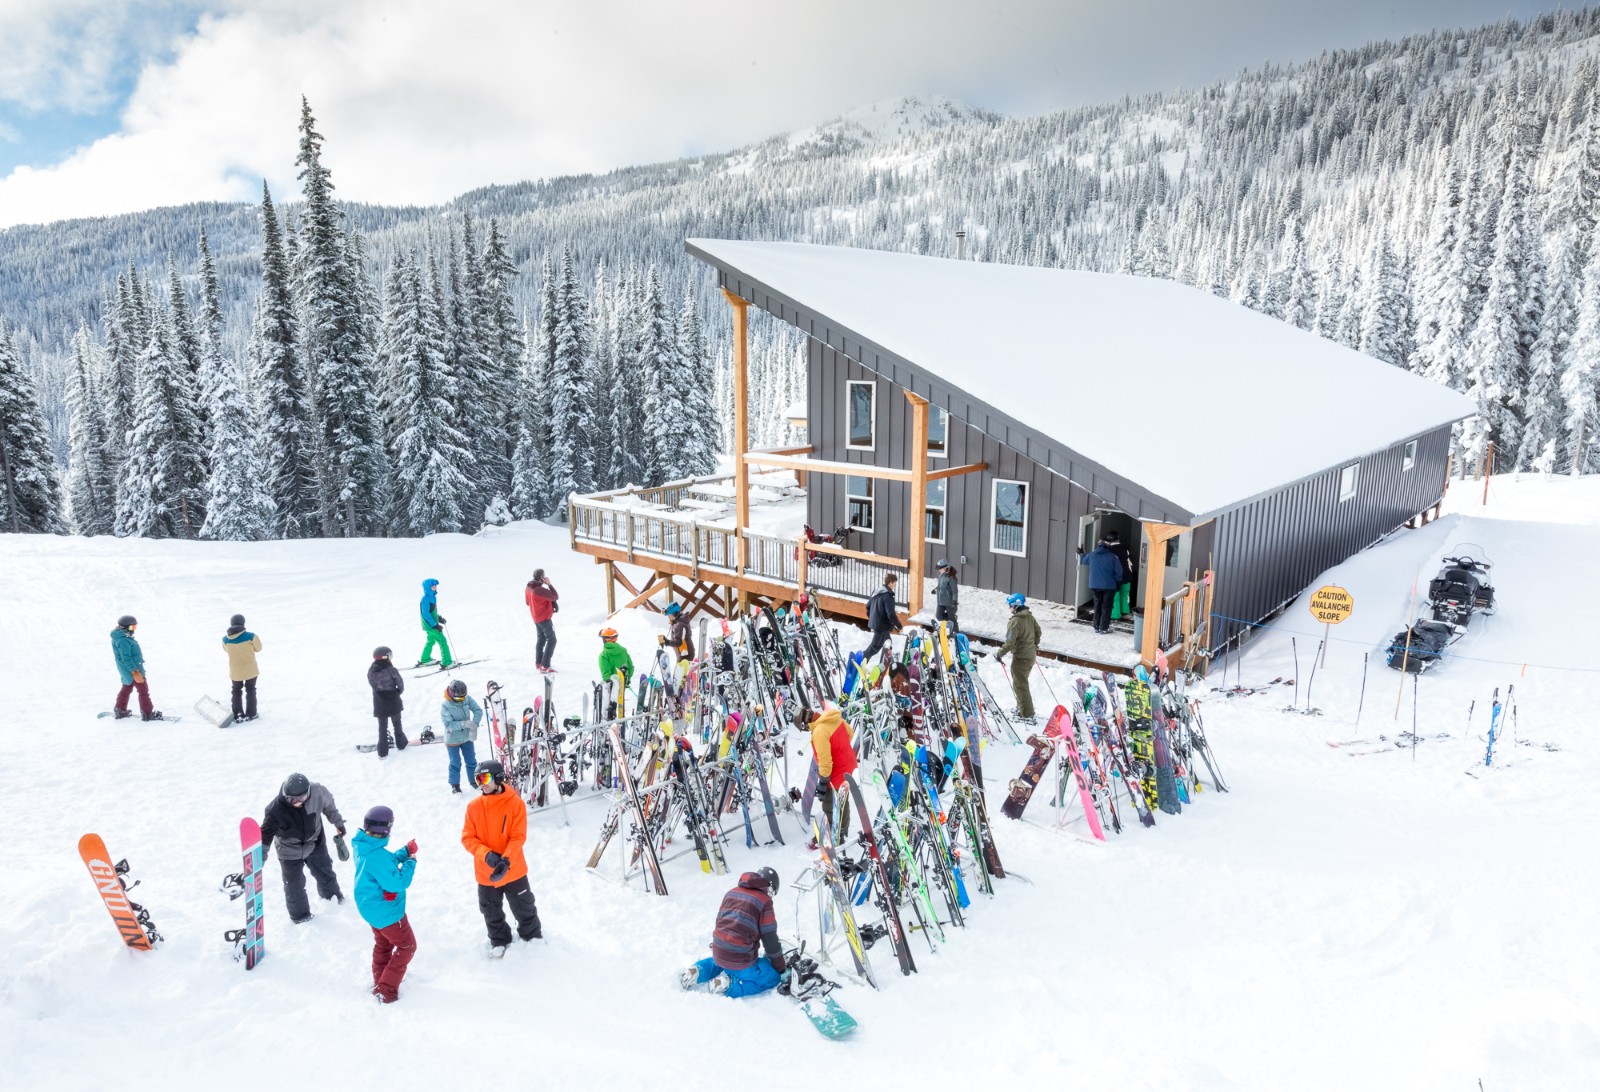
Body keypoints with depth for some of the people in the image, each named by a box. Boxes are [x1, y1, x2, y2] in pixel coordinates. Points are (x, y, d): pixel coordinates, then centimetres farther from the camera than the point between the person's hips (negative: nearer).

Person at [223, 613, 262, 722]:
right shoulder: (250, 636, -21)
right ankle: (250, 714, 21)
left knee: (237, 691, 21)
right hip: (250, 670, -2)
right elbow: (258, 648, -5)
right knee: (250, 691, 17)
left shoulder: (225, 639, -12)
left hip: (235, 671, 2)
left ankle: (237, 715, 24)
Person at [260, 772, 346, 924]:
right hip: (290, 850, -3)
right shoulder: (276, 809, -35)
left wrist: (338, 822, 10)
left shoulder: (317, 792, -28)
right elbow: (266, 833, -23)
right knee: (294, 883, 13)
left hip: (315, 843, 3)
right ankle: (299, 914, 40)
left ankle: (331, 893, 56)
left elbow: (329, 805, -5)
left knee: (325, 871, 25)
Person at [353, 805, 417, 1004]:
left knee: (382, 943, 28)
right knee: (407, 946, 7)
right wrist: (411, 863, -19)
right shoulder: (377, 855, -36)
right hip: (386, 911, -9)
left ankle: (380, 981, 42)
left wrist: (405, 852, -2)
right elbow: (396, 883, -31)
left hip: (371, 907, 9)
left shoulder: (363, 846, -5)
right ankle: (386, 991, 7)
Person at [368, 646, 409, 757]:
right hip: (393, 702, -2)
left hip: (379, 705, 2)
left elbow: (372, 684, 1)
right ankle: (401, 743, 33)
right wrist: (398, 692, 9)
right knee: (397, 723, 19)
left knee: (382, 727, 13)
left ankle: (383, 751, 15)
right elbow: (400, 684, -12)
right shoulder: (391, 670, -19)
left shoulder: (371, 671, -8)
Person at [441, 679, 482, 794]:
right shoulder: (445, 706, -22)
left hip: (467, 737, 4)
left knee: (471, 761, 16)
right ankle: (455, 784, 24)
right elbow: (448, 724, -27)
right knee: (455, 763, 7)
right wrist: (464, 723, -34)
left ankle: (474, 780, 33)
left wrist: (474, 724, -27)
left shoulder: (467, 699, -12)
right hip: (453, 740, -4)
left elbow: (478, 710, -12)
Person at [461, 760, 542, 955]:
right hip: (486, 873, 2)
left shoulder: (516, 803, -17)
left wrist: (506, 860, -31)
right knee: (492, 912, 21)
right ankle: (499, 940, 45)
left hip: (513, 870, -2)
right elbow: (468, 838, -9)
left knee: (524, 907, 18)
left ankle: (532, 934, 44)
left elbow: (518, 837, -17)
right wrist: (487, 855, -24)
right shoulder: (474, 806, -9)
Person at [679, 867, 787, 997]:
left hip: (718, 953, 8)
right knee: (773, 977, 6)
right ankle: (729, 985, -11)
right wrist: (781, 968, 7)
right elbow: (770, 939, -6)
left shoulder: (732, 892, 13)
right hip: (741, 960, -8)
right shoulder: (764, 901, -8)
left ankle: (696, 972, 11)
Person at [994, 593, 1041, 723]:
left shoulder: (1015, 621, -23)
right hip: (1031, 655, 9)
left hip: (1021, 657, -9)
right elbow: (1037, 631, 17)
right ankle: (1021, 708, 36)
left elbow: (1010, 642, -25)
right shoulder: (1030, 617, 4)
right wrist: (1035, 645, 33)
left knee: (1020, 685, 1)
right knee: (1021, 682, 24)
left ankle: (1027, 715, 5)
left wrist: (999, 653, -14)